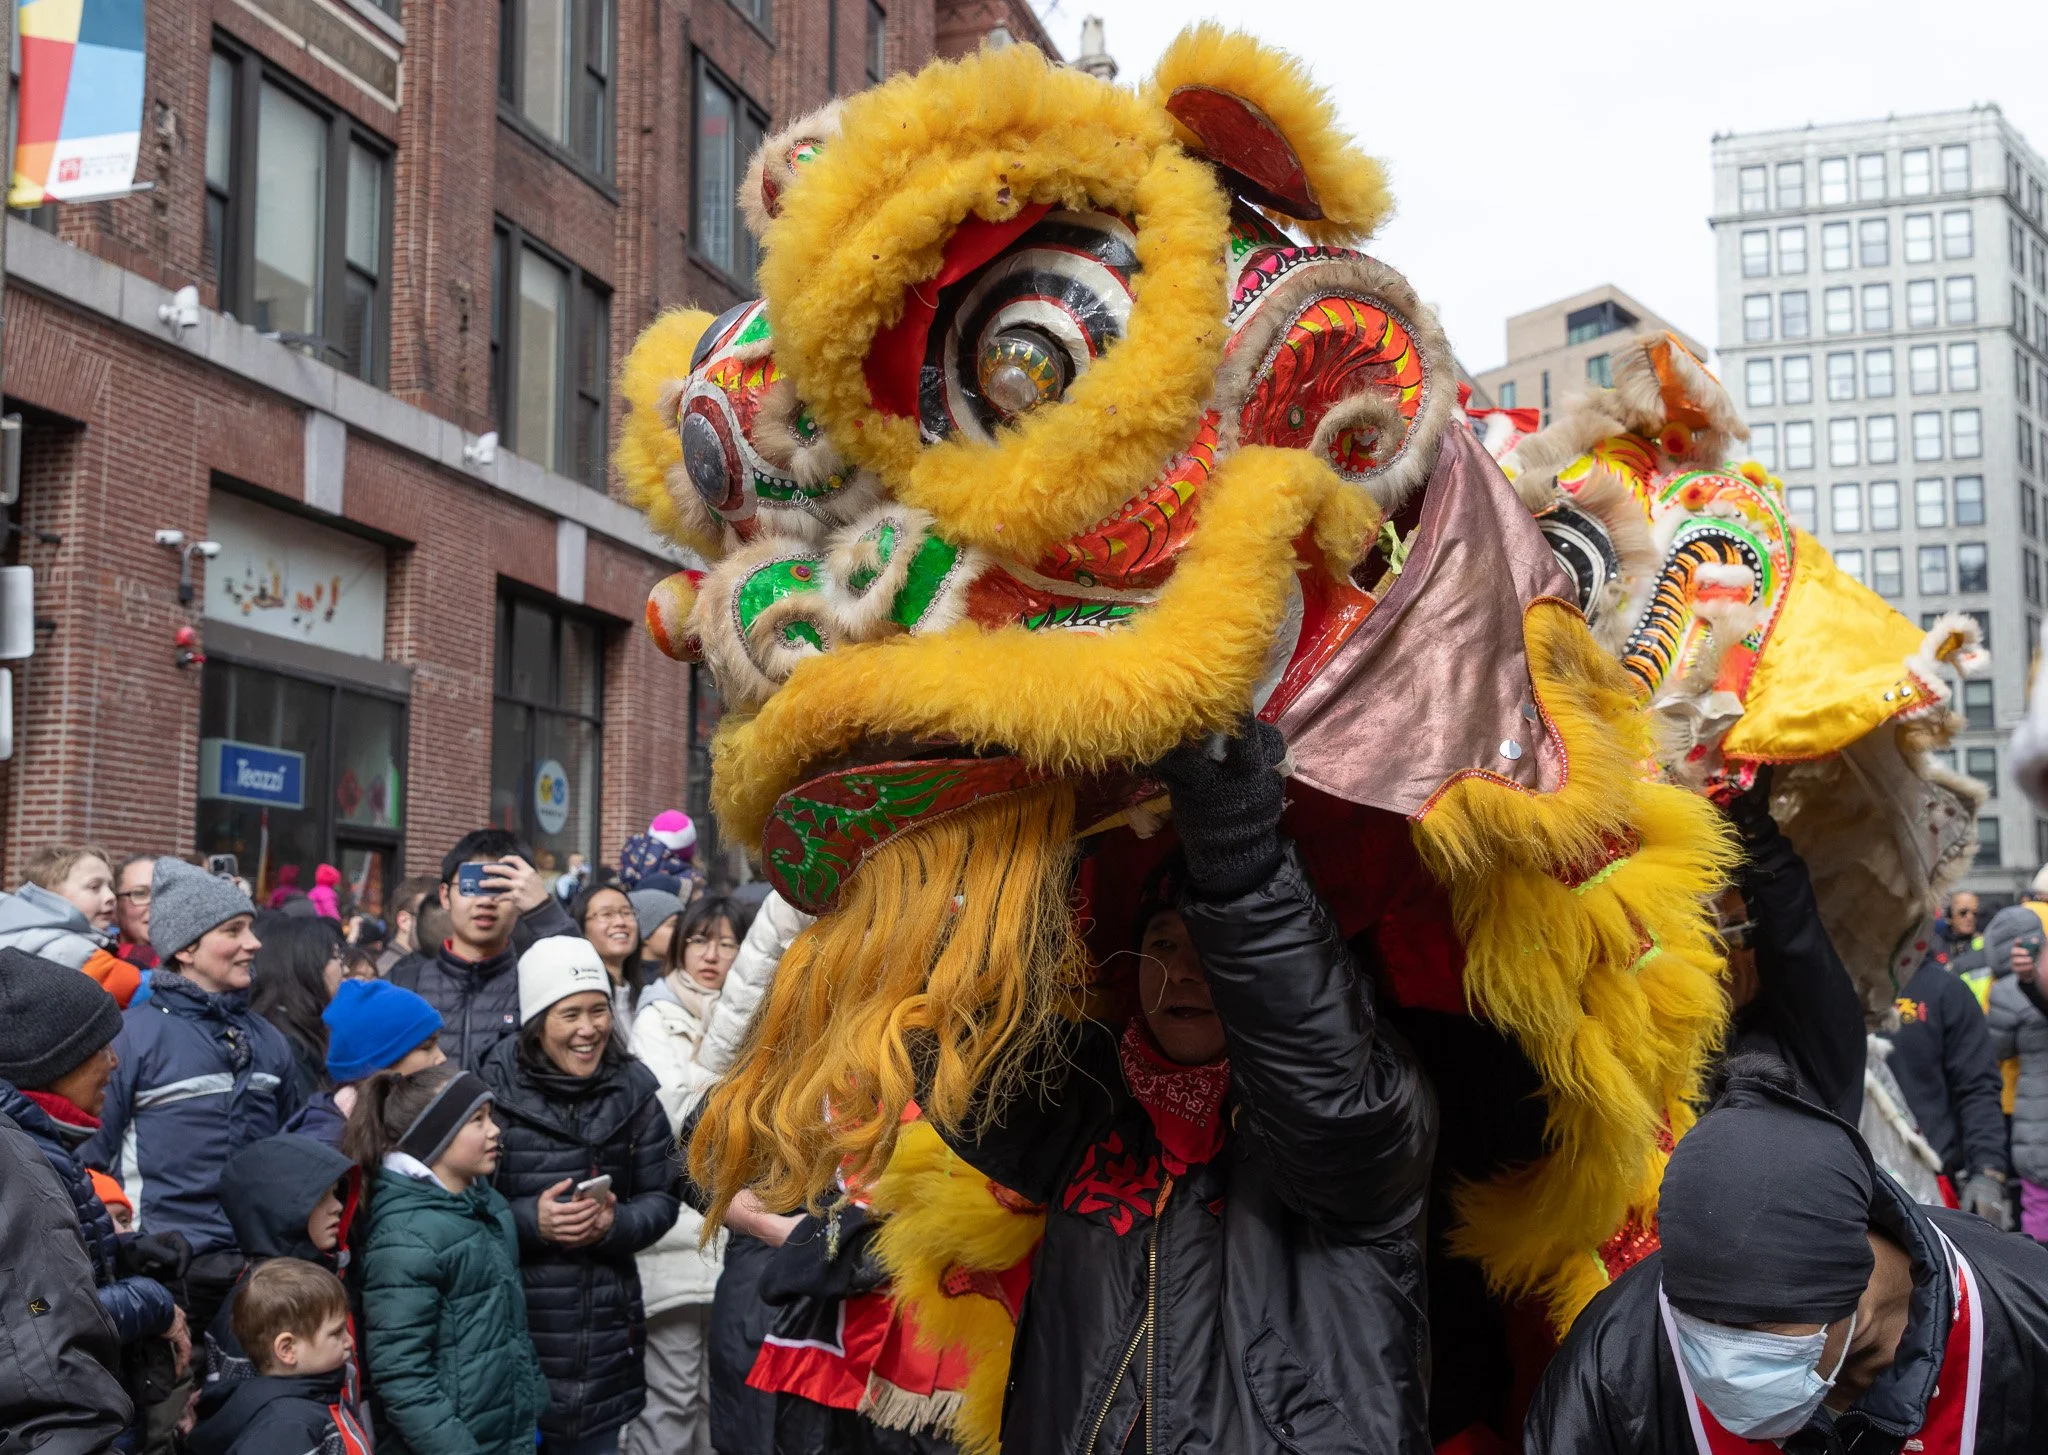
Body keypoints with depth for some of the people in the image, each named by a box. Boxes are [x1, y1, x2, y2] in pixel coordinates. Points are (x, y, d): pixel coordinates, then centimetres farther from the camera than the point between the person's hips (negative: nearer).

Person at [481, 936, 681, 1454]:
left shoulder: (632, 1088, 4)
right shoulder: (494, 1088, -9)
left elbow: (662, 1198, 6)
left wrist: (615, 1224, -13)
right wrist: (531, 1220, -20)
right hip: (513, 1329, -3)